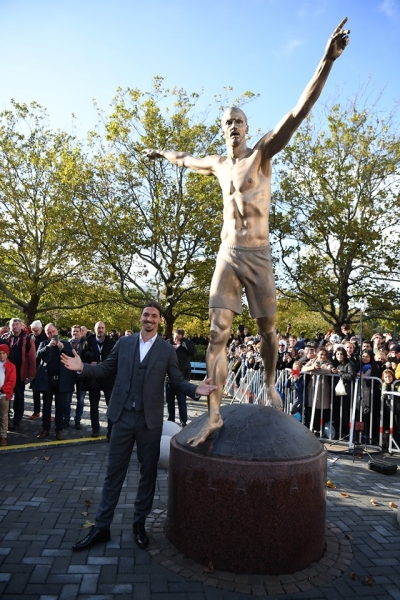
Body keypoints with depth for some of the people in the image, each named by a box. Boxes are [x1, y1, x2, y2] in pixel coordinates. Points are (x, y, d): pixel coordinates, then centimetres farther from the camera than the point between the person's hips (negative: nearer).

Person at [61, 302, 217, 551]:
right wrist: (83, 367, -5)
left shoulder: (167, 350, -2)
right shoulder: (124, 342, 3)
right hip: (123, 416, 1)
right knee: (114, 472, 10)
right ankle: (102, 526, 24)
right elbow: (107, 368, 9)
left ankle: (140, 523, 31)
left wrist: (196, 389, -20)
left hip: (150, 419, -1)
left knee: (148, 472, 12)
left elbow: (178, 380, -2)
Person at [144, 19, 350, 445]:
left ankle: (269, 384, 34)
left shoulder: (262, 152, 3)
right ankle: (214, 415, -7)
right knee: (217, 334, -9)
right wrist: (162, 154, 54)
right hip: (226, 256, 3)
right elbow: (188, 160, 38)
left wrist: (326, 61, -19)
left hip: (258, 255, -2)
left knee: (267, 330, 7)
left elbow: (299, 111, -9)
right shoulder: (218, 164, 16)